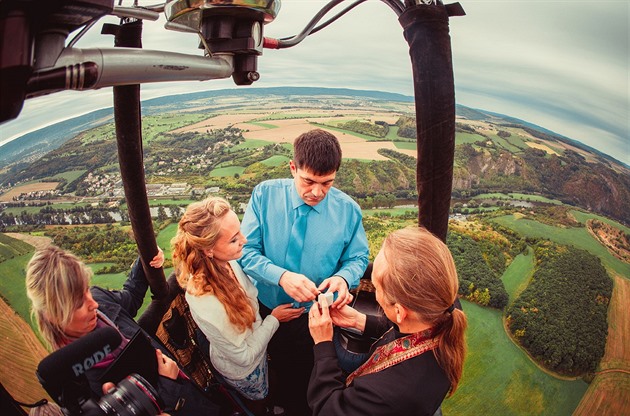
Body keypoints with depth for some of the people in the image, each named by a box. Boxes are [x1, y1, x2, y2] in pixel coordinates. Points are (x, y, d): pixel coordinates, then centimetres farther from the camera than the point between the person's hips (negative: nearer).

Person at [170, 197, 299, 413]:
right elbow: (244, 356, -27)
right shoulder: (206, 305, -44)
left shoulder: (227, 261, -24)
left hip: (255, 342, 5)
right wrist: (273, 319, -18)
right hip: (244, 370, -5)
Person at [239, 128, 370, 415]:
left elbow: (358, 257, -2)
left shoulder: (348, 209, -12)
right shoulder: (265, 194, -14)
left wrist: (343, 278, -24)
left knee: (305, 385, 20)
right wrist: (281, 276, -30)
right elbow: (245, 250, -14)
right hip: (266, 310, 1)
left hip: (316, 317, 0)